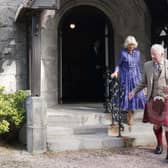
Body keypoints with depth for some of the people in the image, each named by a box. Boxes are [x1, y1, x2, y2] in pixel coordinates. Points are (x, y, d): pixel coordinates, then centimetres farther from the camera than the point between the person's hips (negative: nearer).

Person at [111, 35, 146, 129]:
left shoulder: (137, 52, 7)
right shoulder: (123, 53, -4)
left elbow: (139, 65, 14)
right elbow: (119, 64, -1)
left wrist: (140, 75, 15)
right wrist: (116, 72, -19)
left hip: (135, 77, 4)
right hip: (126, 77, -4)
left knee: (137, 96, -1)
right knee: (128, 97, -2)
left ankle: (130, 116, 17)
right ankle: (130, 118, 11)